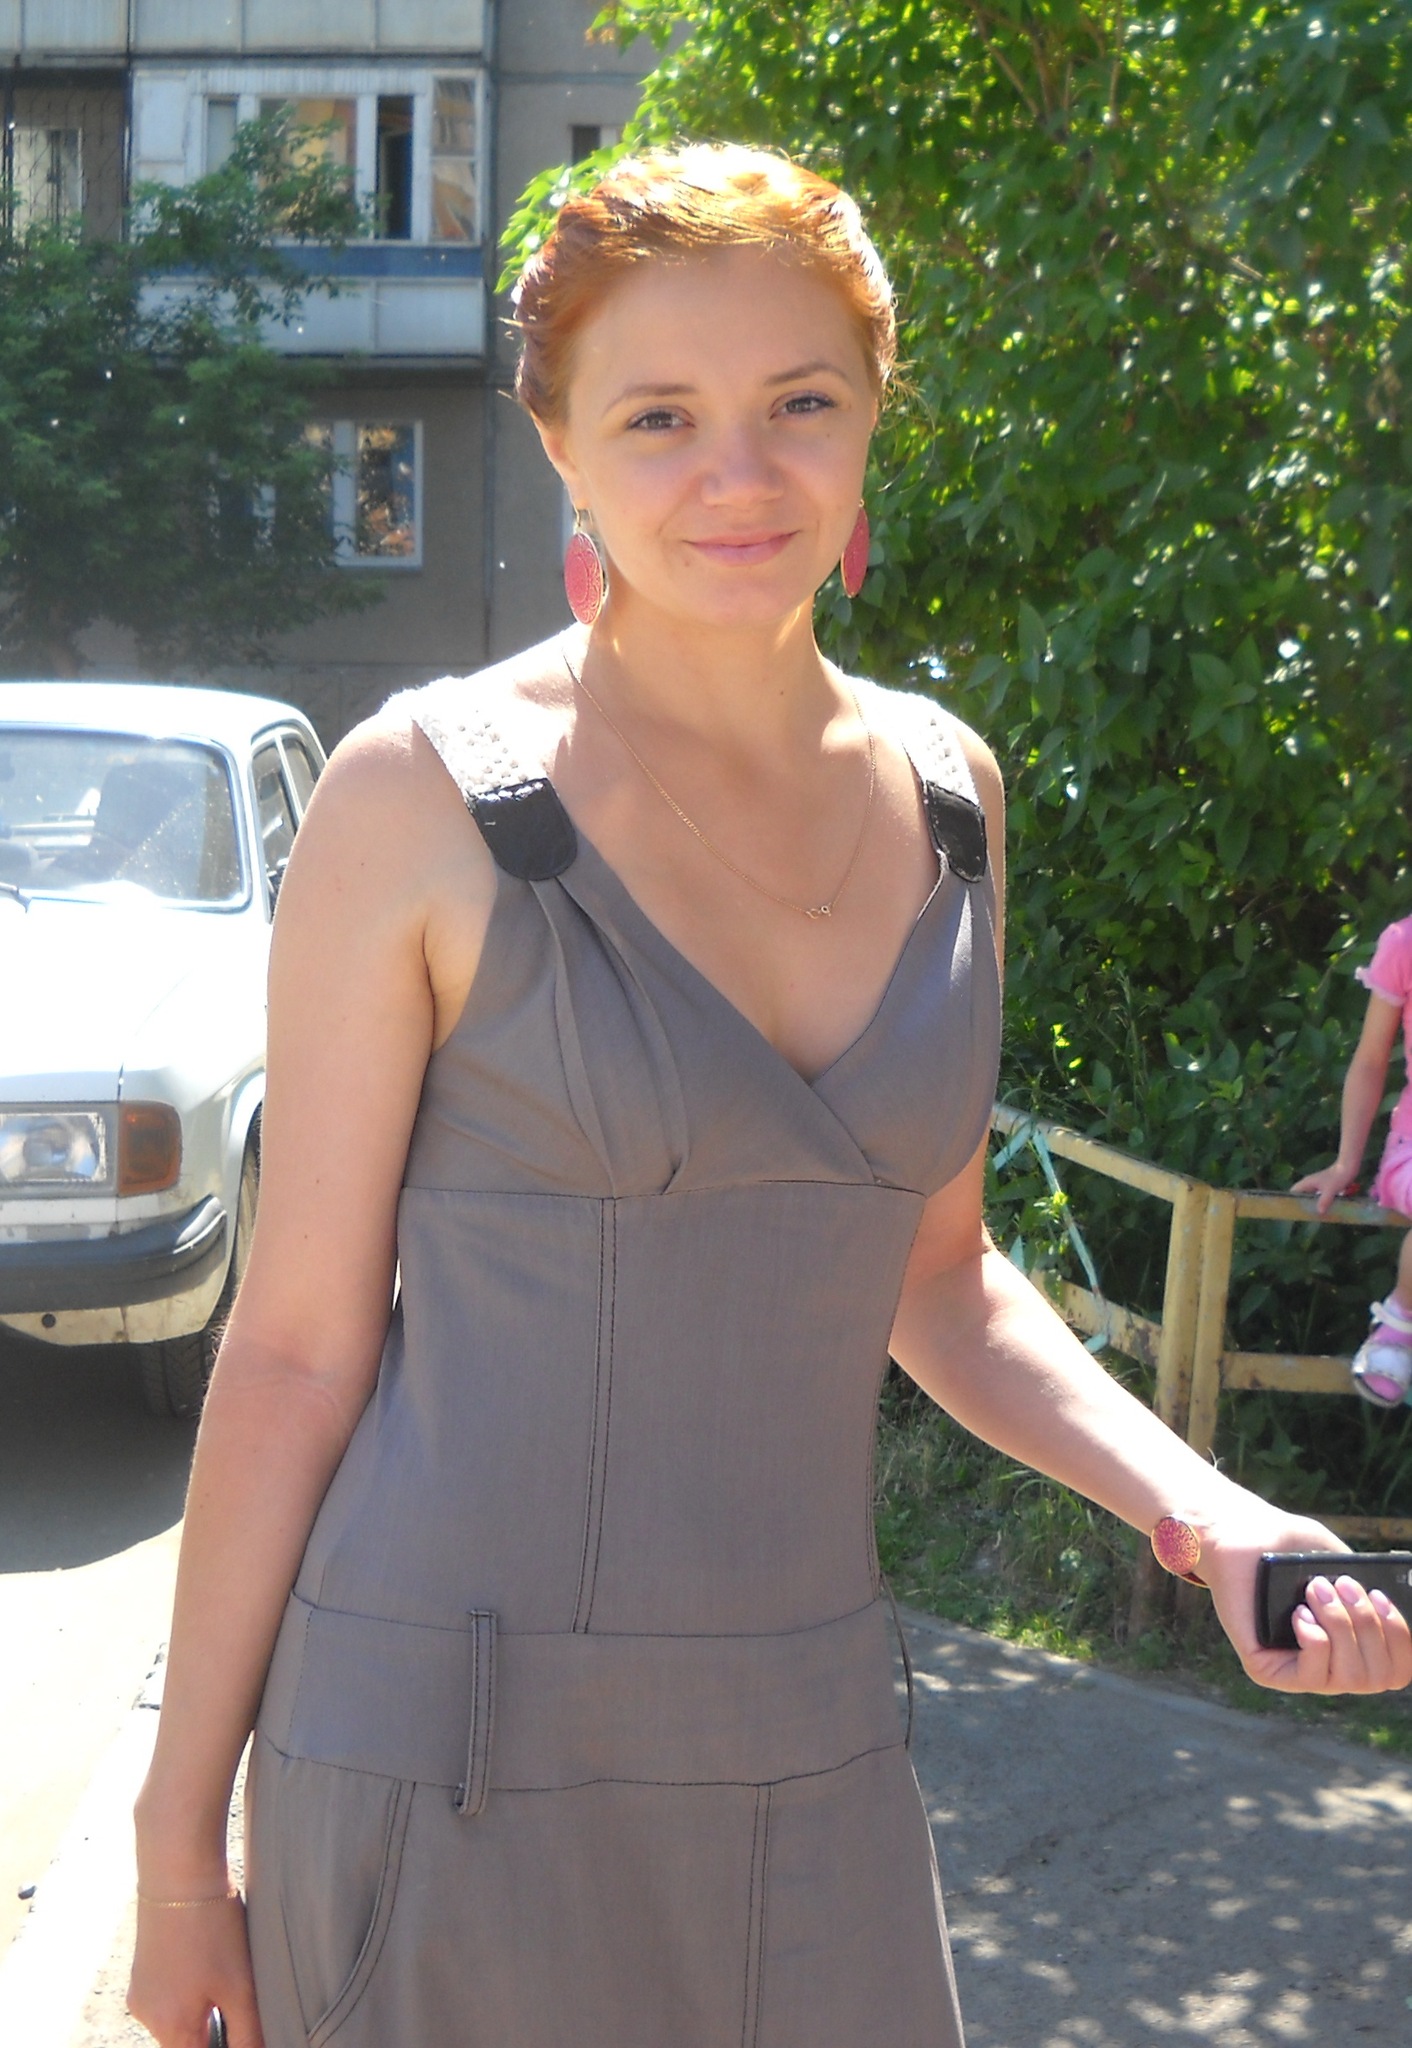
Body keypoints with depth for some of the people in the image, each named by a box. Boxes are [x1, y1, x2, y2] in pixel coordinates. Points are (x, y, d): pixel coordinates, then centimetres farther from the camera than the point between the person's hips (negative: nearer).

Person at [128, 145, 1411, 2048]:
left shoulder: (940, 789, 3)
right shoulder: (430, 797, -11)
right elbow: (297, 1345, -7)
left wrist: (1196, 1506, -3)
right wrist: (180, 1840, -3)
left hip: (810, 1753, 5)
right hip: (454, 1776, -4)